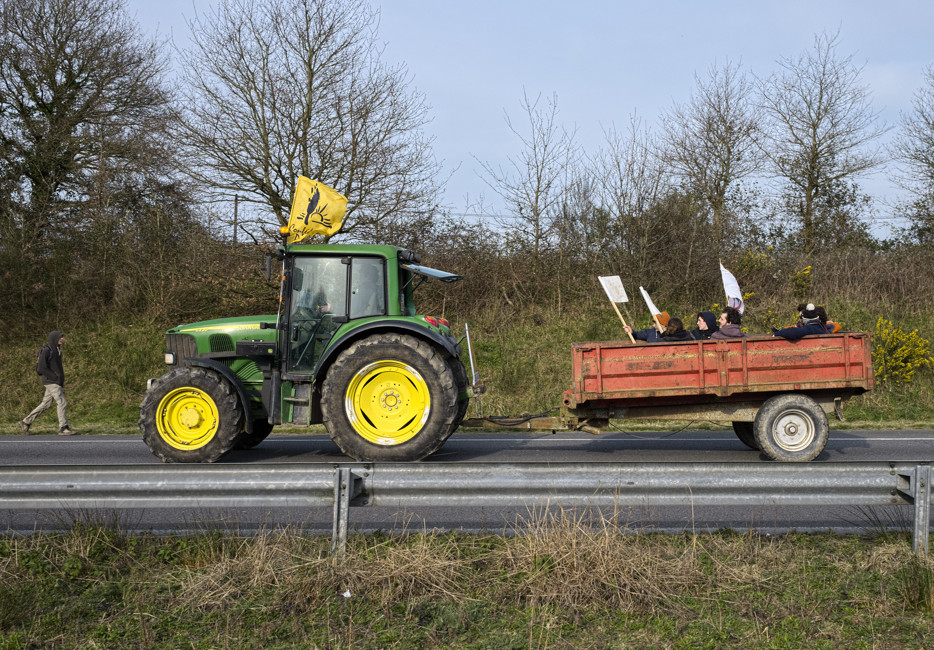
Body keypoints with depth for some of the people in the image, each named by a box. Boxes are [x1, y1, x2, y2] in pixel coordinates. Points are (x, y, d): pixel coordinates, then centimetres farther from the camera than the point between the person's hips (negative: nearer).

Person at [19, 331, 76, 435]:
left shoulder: (57, 351, 16)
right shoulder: (46, 351, -11)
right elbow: (41, 368, -18)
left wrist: (62, 383, 14)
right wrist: (56, 377, -17)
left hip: (57, 382, 9)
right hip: (51, 382, -9)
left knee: (45, 404, 12)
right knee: (62, 403, -10)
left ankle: (26, 422, 20)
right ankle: (63, 428, -7)